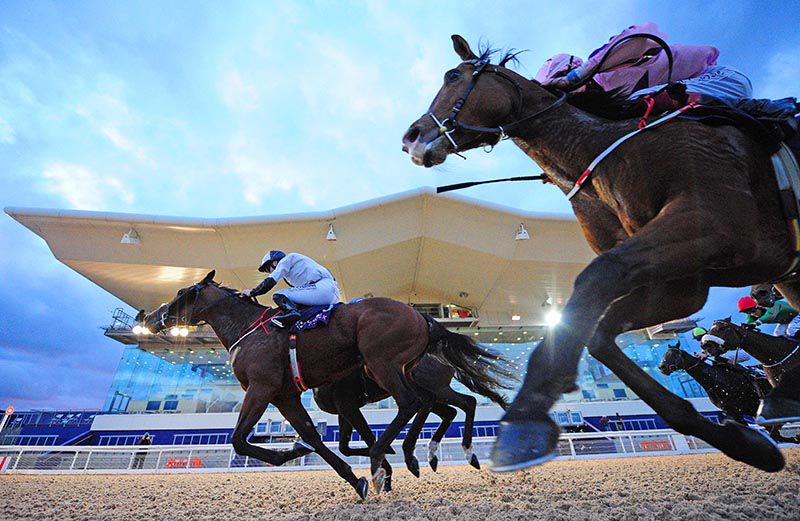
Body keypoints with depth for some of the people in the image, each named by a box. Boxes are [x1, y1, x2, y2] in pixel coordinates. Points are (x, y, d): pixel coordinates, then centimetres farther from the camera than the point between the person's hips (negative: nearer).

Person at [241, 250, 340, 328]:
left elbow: (270, 282, -1)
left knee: (278, 295, -12)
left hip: (322, 288, -10)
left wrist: (251, 292, 10)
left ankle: (292, 312, -36)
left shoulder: (286, 259, 7)